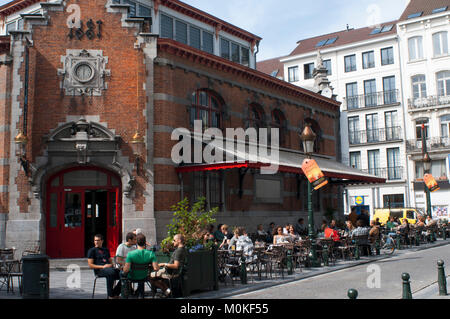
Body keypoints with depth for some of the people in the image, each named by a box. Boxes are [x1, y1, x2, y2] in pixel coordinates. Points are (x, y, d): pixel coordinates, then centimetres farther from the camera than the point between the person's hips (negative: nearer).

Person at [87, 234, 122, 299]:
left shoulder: (106, 250, 27)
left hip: (109, 268, 5)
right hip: (99, 270, -5)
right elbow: (90, 265, 0)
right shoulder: (91, 250, 10)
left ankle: (115, 294, -12)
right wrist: (102, 266, -12)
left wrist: (110, 264, 1)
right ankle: (110, 296, -31)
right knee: (111, 272, -39)